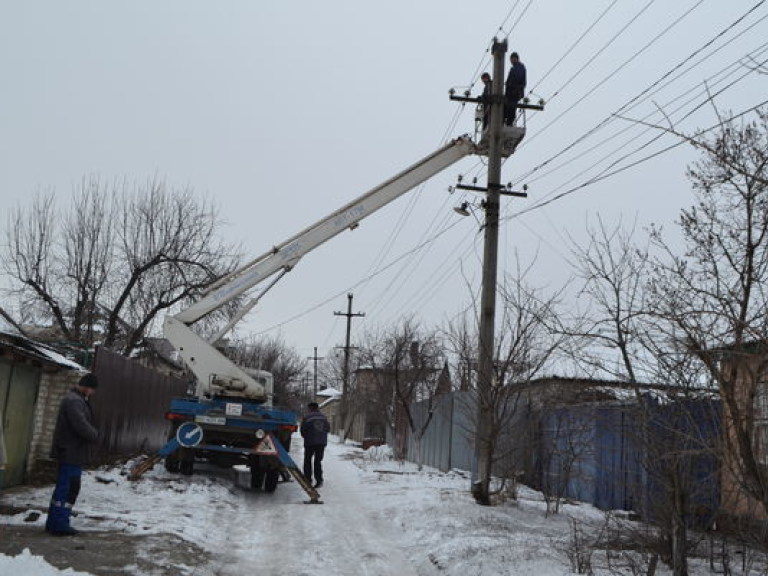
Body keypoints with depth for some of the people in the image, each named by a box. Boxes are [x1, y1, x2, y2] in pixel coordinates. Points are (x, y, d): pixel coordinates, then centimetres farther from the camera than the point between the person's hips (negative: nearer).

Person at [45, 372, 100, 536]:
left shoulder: (78, 399, 17)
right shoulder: (74, 401, -19)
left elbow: (84, 423, 19)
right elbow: (81, 425, -27)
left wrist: (92, 433, 2)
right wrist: (95, 435, -10)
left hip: (71, 453, 11)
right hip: (71, 453, -11)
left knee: (64, 487, 15)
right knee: (68, 488, -7)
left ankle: (54, 522, 23)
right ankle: (60, 524, -3)